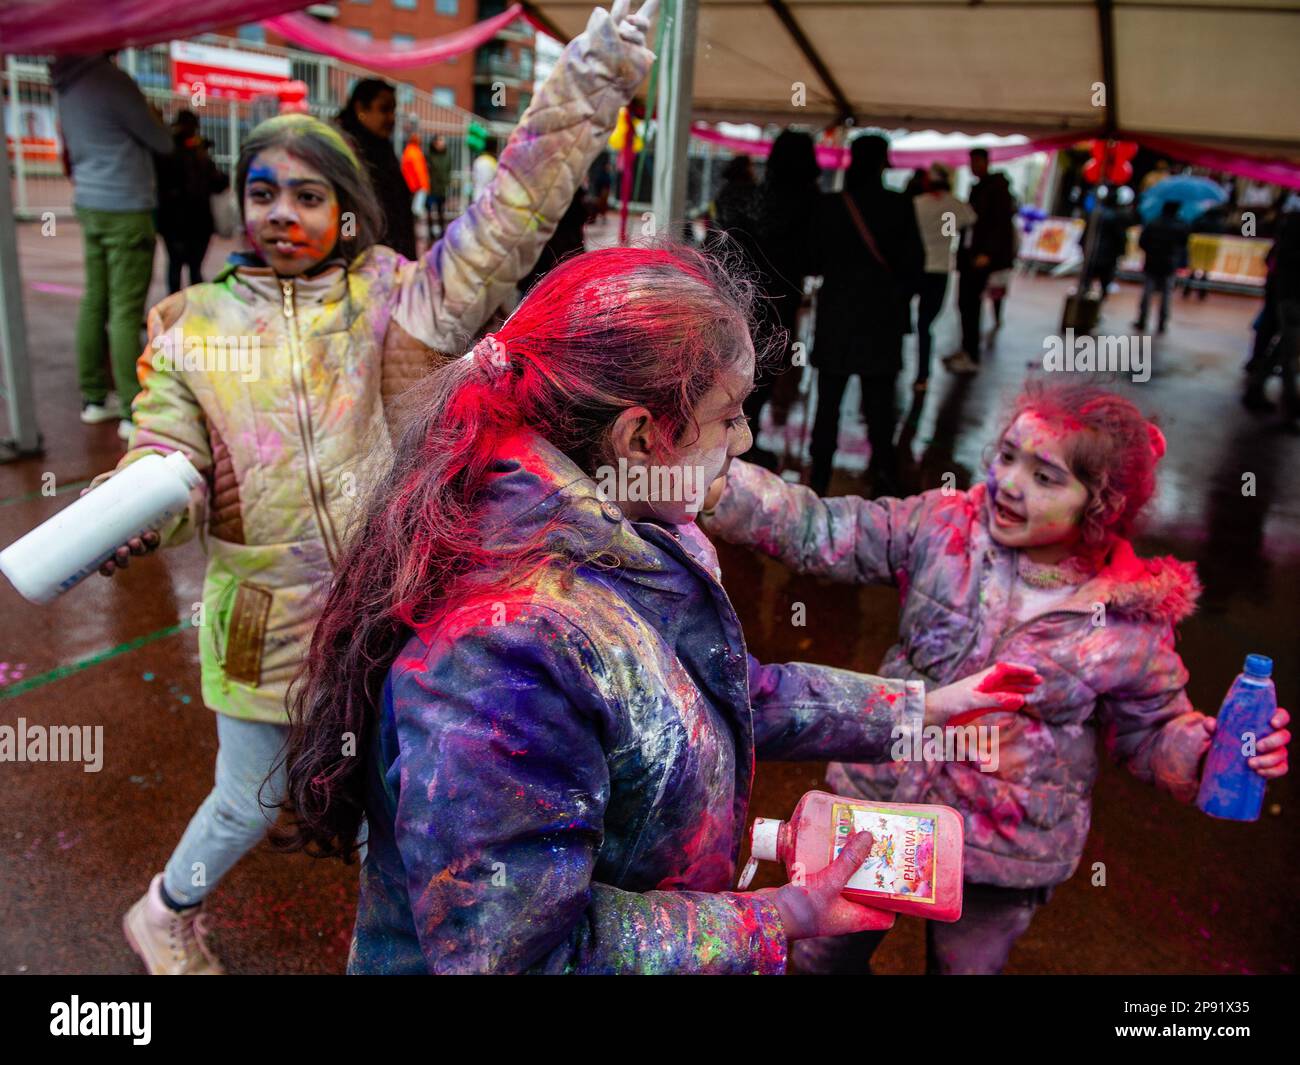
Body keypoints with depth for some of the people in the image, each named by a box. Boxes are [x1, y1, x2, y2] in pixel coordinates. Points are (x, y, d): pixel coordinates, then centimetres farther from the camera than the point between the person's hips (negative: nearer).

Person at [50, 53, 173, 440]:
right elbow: (161, 142, -8)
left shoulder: (68, 86, 12)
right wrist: (157, 123, 13)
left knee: (94, 303, 11)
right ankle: (134, 411, -5)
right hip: (125, 208, -8)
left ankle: (94, 397, 18)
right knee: (126, 312, -8)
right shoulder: (110, 79, -14)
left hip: (89, 205, 8)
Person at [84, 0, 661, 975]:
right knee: (252, 802, 19)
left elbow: (509, 217, -15)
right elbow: (168, 456, -5)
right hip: (267, 620, 1)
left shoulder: (392, 298, -5)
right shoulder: (194, 325, 0)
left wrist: (588, 79, -23)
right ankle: (167, 915, 53)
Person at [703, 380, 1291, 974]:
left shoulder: (1133, 620, -15)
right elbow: (813, 530, -18)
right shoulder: (943, 527, -15)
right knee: (822, 956, 22)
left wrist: (1218, 751, -22)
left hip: (1004, 858, -1)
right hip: (877, 805, 2)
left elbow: (1152, 731, 0)